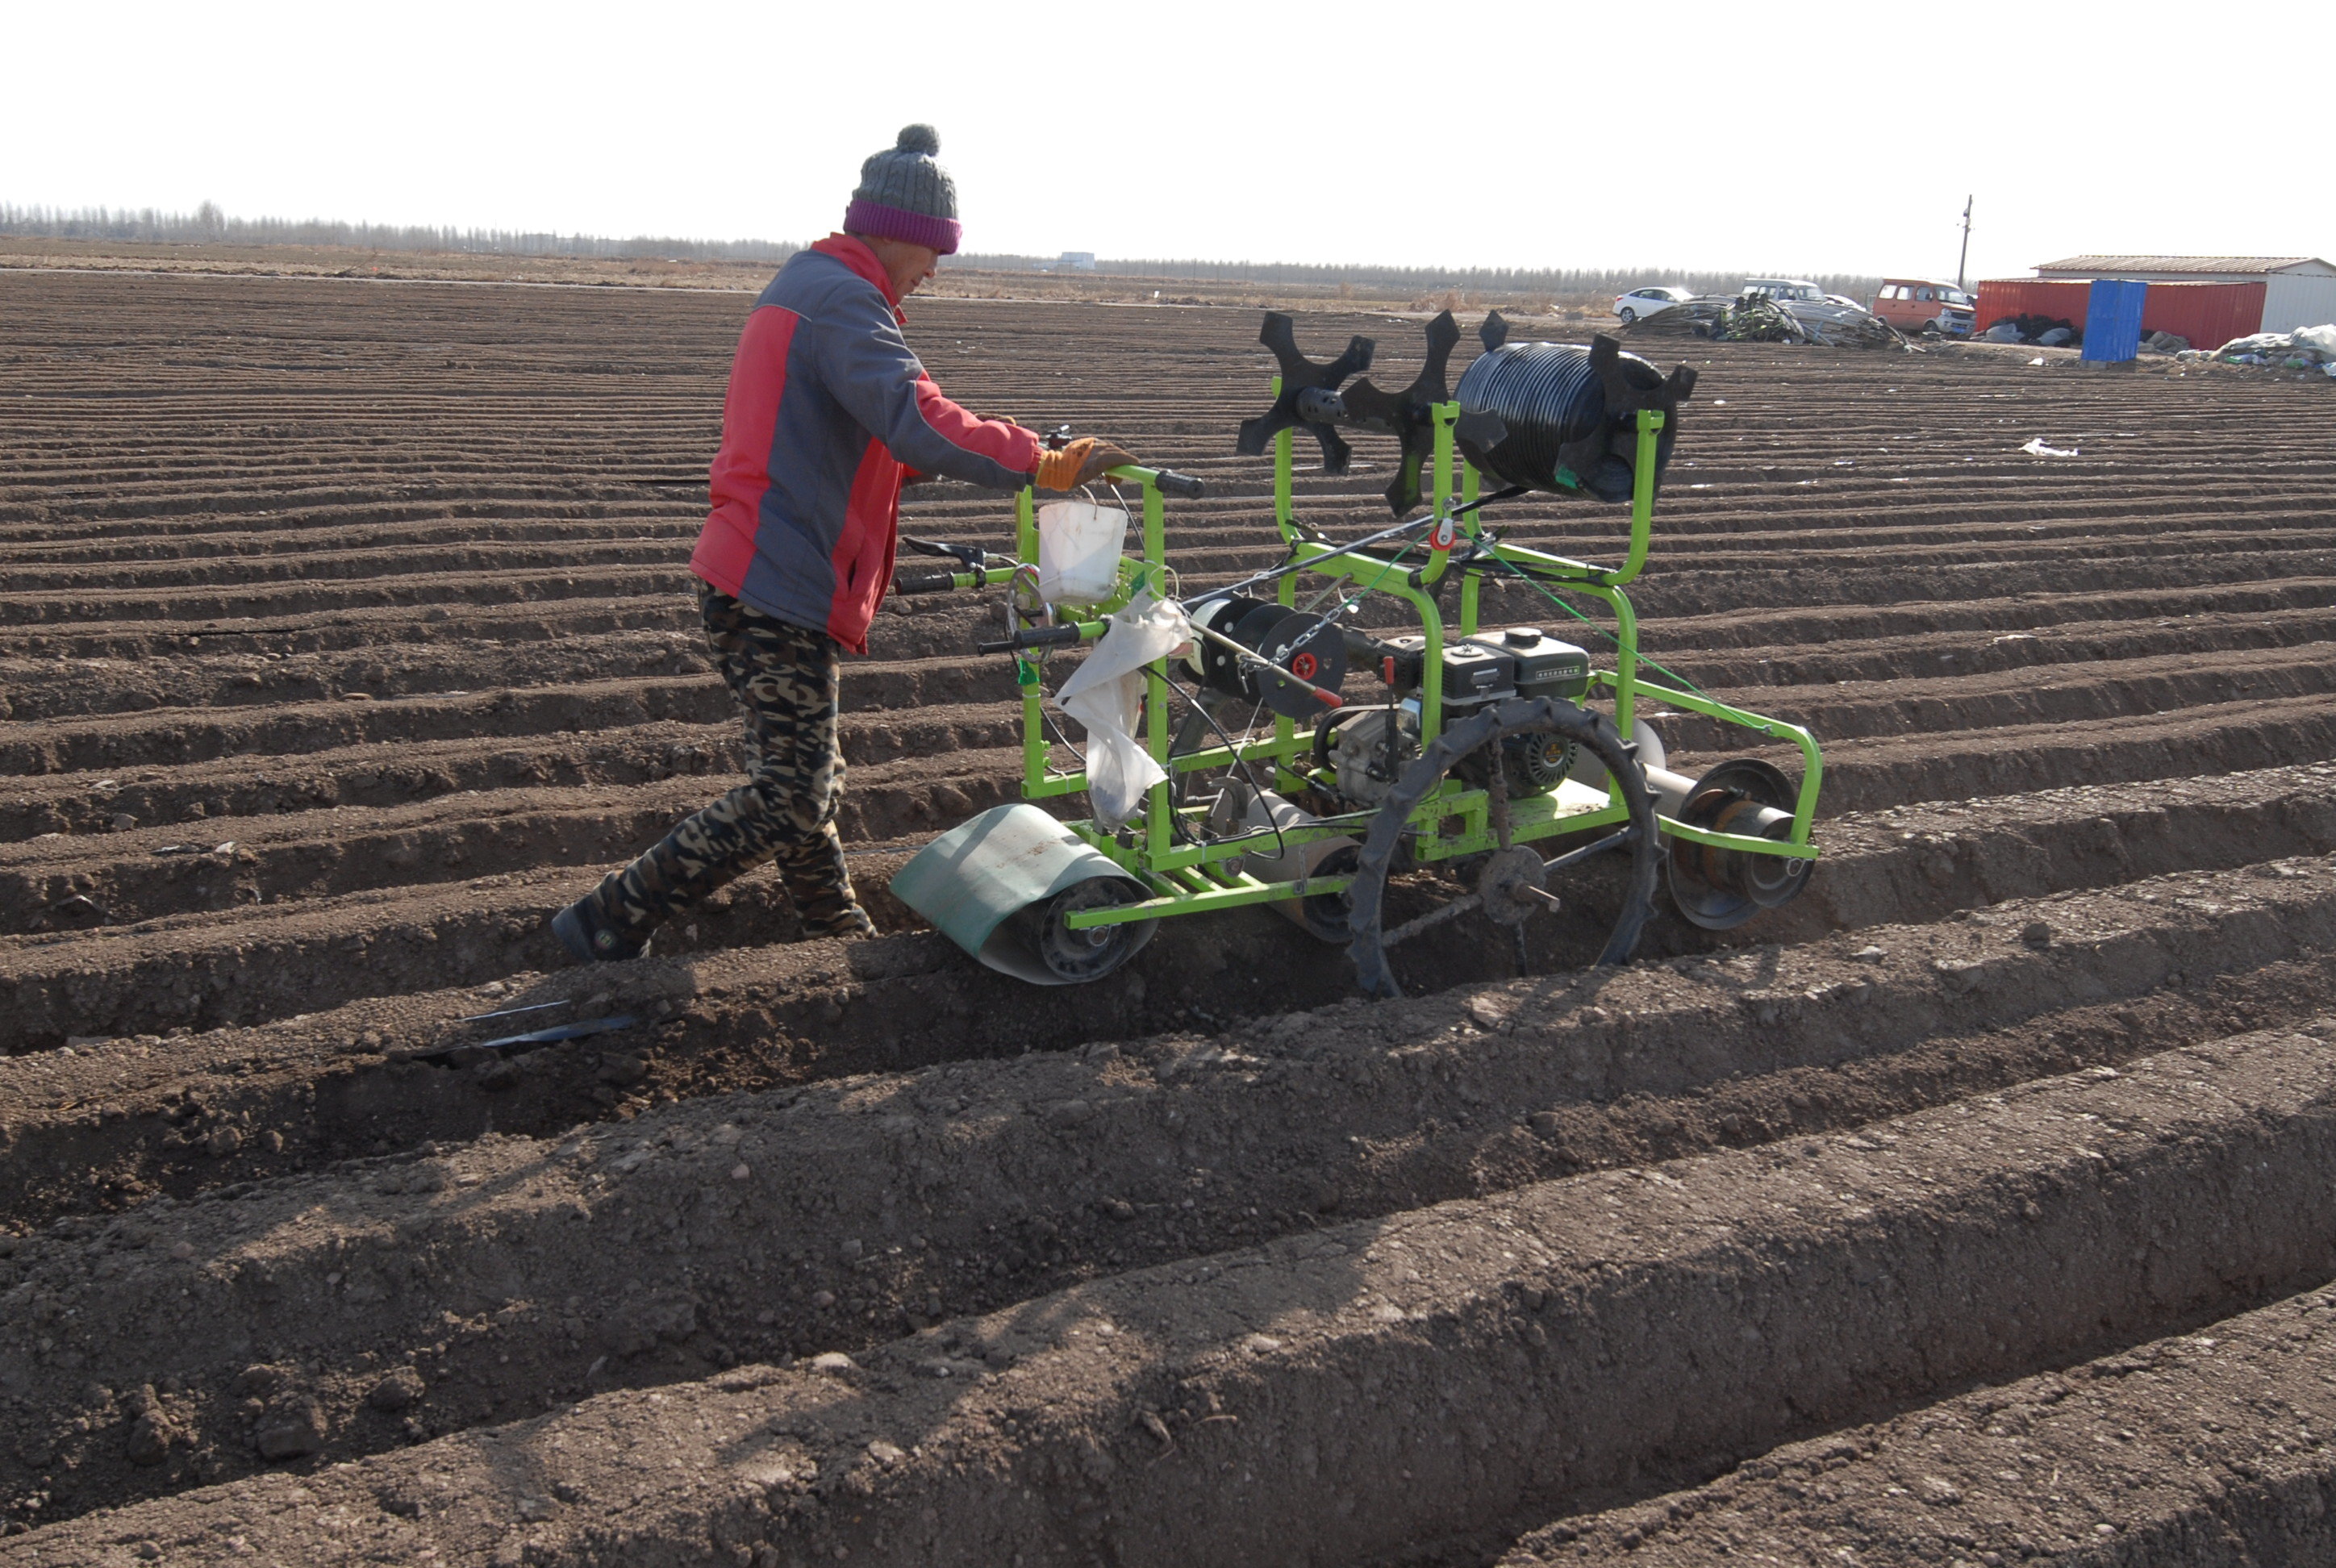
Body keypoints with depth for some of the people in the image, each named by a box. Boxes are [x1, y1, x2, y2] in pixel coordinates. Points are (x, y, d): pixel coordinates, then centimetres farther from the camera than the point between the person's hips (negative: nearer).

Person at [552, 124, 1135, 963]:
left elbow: (860, 440, 24)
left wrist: (997, 455, 17)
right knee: (787, 802, -8)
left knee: (807, 779, 18)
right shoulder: (843, 299, -14)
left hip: (754, 582, 11)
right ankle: (608, 922, -2)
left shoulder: (805, 283, 20)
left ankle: (843, 938, 30)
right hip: (780, 591, -11)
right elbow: (916, 421, -29)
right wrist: (1046, 464, -25)